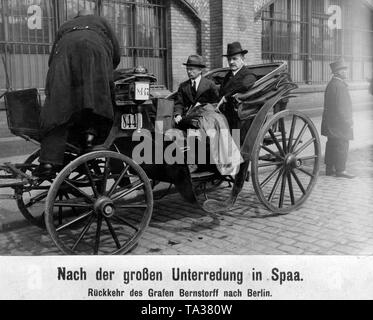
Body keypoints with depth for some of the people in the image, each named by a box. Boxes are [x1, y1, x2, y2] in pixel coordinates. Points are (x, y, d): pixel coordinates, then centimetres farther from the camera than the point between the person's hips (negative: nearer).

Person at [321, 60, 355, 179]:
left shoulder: (331, 84, 16)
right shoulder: (338, 85, -17)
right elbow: (340, 107, -22)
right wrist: (348, 122, -17)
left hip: (331, 123, 11)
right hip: (339, 122, -11)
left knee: (332, 145, 13)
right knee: (342, 145, -5)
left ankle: (330, 169, 19)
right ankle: (340, 170, -1)